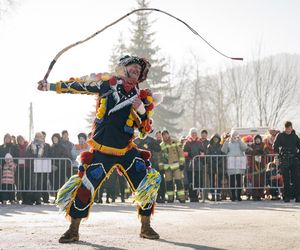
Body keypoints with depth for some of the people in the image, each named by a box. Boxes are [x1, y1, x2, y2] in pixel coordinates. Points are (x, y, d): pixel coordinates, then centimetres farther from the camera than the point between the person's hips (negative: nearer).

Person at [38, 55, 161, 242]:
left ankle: (146, 227, 12)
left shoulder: (142, 96, 7)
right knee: (86, 187, -8)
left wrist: (142, 112, -13)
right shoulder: (108, 83, 0)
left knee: (147, 185, -4)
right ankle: (73, 230, 7)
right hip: (102, 151, -3)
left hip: (127, 150, 3)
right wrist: (51, 86, 1)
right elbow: (78, 86, 3)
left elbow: (145, 131, 5)